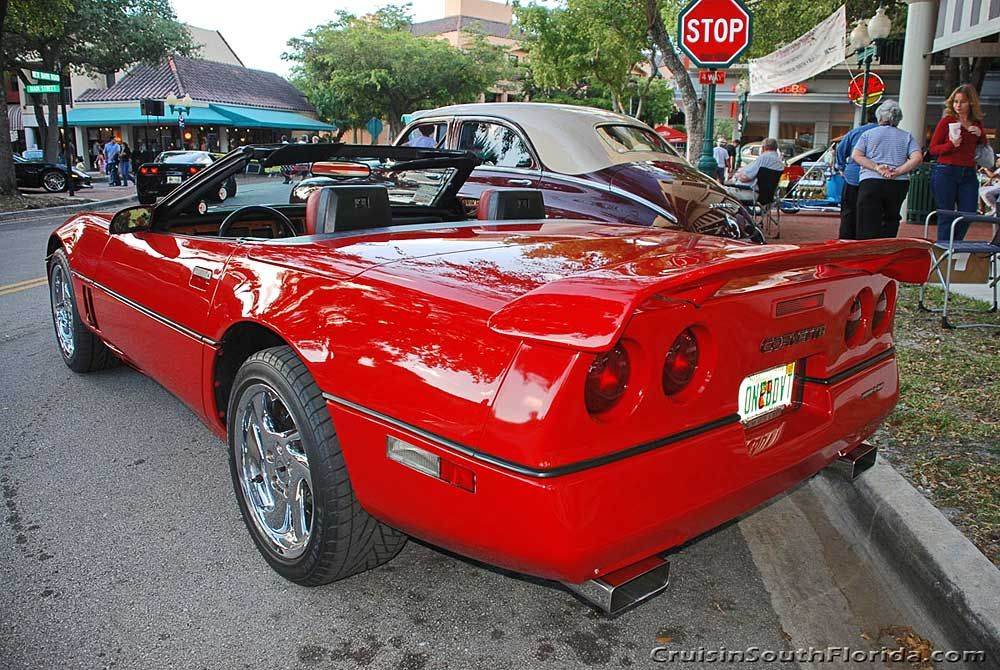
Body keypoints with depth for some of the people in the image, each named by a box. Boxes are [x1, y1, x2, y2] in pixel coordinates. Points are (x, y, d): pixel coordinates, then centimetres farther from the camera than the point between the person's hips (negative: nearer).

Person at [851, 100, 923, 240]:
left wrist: (876, 168, -10)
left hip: (871, 182, -2)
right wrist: (897, 172, -7)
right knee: (891, 222, 13)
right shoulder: (906, 136, 12)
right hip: (899, 184, 2)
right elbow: (917, 158, -3)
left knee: (868, 225, -4)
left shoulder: (868, 134, 10)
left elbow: (856, 155, -5)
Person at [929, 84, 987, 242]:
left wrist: (980, 135, 4)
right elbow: (933, 148, -2)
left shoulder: (977, 124, 12)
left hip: (969, 174, 4)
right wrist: (952, 144, -19)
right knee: (946, 217, -1)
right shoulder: (947, 121, -1)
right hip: (945, 172, -4)